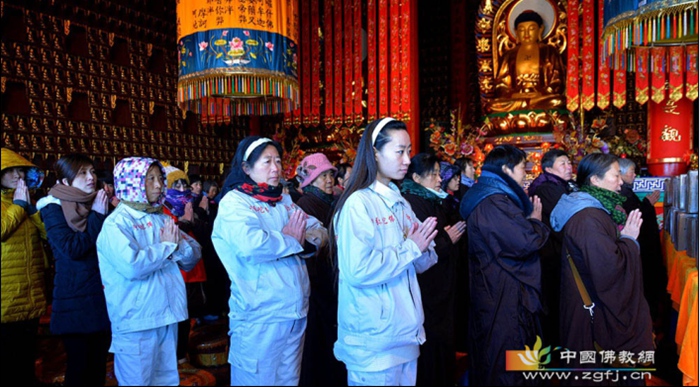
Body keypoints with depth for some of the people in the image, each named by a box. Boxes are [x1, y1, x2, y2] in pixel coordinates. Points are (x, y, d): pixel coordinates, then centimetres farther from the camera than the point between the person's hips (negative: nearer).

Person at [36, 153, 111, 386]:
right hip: (75, 301, -5)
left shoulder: (97, 204, 10)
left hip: (102, 297, 6)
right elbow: (72, 248, -20)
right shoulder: (53, 207, -6)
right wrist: (98, 216, -16)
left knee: (99, 364, 14)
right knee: (79, 366, 4)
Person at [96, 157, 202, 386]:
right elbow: (132, 266, -26)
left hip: (167, 315, 6)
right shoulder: (116, 223, -10)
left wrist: (178, 244, -11)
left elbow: (193, 255, 10)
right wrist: (167, 246, -13)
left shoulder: (163, 219, 10)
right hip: (136, 321, -6)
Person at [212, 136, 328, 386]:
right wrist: (292, 240, -10)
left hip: (296, 313, 7)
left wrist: (304, 239, -12)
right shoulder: (233, 202, -9)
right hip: (260, 316, -6)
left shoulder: (284, 201, 14)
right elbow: (251, 245, -27)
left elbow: (320, 231, 11)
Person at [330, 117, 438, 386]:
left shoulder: (400, 203, 9)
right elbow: (357, 271, -26)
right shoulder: (358, 203, -15)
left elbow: (422, 264, 12)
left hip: (406, 332, 8)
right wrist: (410, 248, -17)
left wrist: (423, 249, -10)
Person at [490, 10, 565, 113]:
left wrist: (539, 94, -14)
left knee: (555, 102, -36)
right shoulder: (509, 55, 20)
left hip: (543, 98, 0)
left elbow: (557, 84, 7)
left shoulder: (549, 52, 17)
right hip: (514, 99, 1)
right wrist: (514, 95, -12)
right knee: (495, 105, -32)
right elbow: (500, 86, 11)